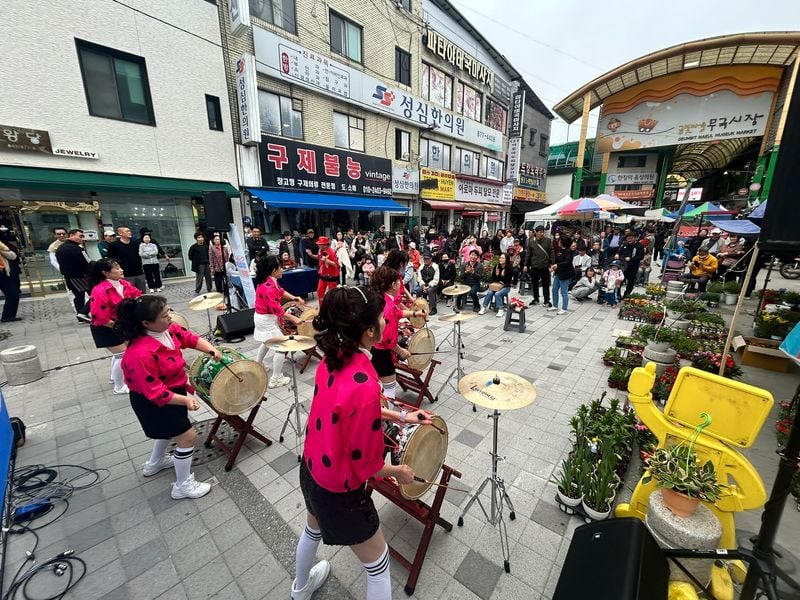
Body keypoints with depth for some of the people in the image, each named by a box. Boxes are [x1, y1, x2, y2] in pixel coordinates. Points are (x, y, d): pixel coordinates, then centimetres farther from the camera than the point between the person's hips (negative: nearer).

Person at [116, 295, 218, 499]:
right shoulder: (141, 355, -37)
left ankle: (155, 462, 59)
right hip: (153, 402, -9)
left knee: (170, 427, 32)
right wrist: (185, 400, -33)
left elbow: (189, 338, -4)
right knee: (188, 436, 0)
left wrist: (211, 349, -22)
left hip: (172, 388, 9)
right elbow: (155, 393, -31)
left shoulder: (167, 329, -15)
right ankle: (183, 486, 22)